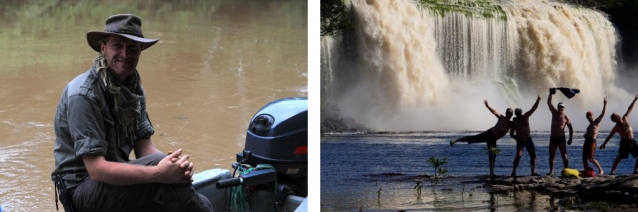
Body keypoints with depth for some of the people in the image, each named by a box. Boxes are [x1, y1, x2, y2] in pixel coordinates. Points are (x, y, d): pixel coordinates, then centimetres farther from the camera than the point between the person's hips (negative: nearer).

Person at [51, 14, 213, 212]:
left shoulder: (133, 88, 5)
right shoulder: (83, 94, -19)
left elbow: (144, 147, 1)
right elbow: (96, 169, -24)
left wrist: (174, 163, -21)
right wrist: (159, 172, -33)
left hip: (115, 180, 7)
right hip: (83, 189, -7)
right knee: (166, 177, -28)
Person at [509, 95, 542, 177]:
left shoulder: (526, 117, -6)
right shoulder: (514, 122, -13)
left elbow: (533, 109, -6)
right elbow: (511, 134, -8)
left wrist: (537, 101, -20)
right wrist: (517, 138, -21)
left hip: (528, 139, 4)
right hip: (520, 141, -4)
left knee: (533, 155, 1)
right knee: (519, 155, -20)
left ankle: (533, 172, 6)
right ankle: (513, 172, -18)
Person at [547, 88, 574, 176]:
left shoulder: (565, 117, -4)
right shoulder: (554, 113, 5)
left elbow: (571, 128, 3)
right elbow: (549, 103, -1)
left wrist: (570, 139, 0)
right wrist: (550, 94, -9)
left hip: (561, 138, -4)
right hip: (553, 138, 4)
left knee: (564, 157, -5)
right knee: (551, 156, 6)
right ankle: (551, 171, 14)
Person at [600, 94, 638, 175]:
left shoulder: (625, 119, 5)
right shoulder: (616, 128, -5)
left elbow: (629, 109, 11)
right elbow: (609, 136, 1)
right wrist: (604, 144, 1)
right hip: (624, 142, -5)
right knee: (619, 158, -7)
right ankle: (612, 171, -4)